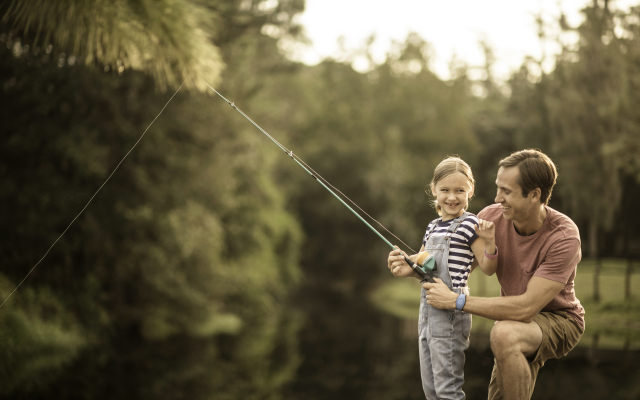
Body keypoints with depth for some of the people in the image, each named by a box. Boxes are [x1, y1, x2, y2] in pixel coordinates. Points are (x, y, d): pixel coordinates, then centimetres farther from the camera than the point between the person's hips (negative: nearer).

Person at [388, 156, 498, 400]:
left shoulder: (469, 224, -9)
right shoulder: (433, 227, 13)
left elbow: (487, 269, -12)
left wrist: (489, 242, -29)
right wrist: (406, 267, 4)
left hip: (450, 313, -8)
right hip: (427, 309, 8)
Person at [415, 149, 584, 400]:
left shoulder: (564, 237, -29)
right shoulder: (493, 217, -13)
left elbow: (526, 308, -34)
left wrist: (456, 301, -33)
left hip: (559, 320, -6)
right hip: (519, 320, 6)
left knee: (504, 334, -35)